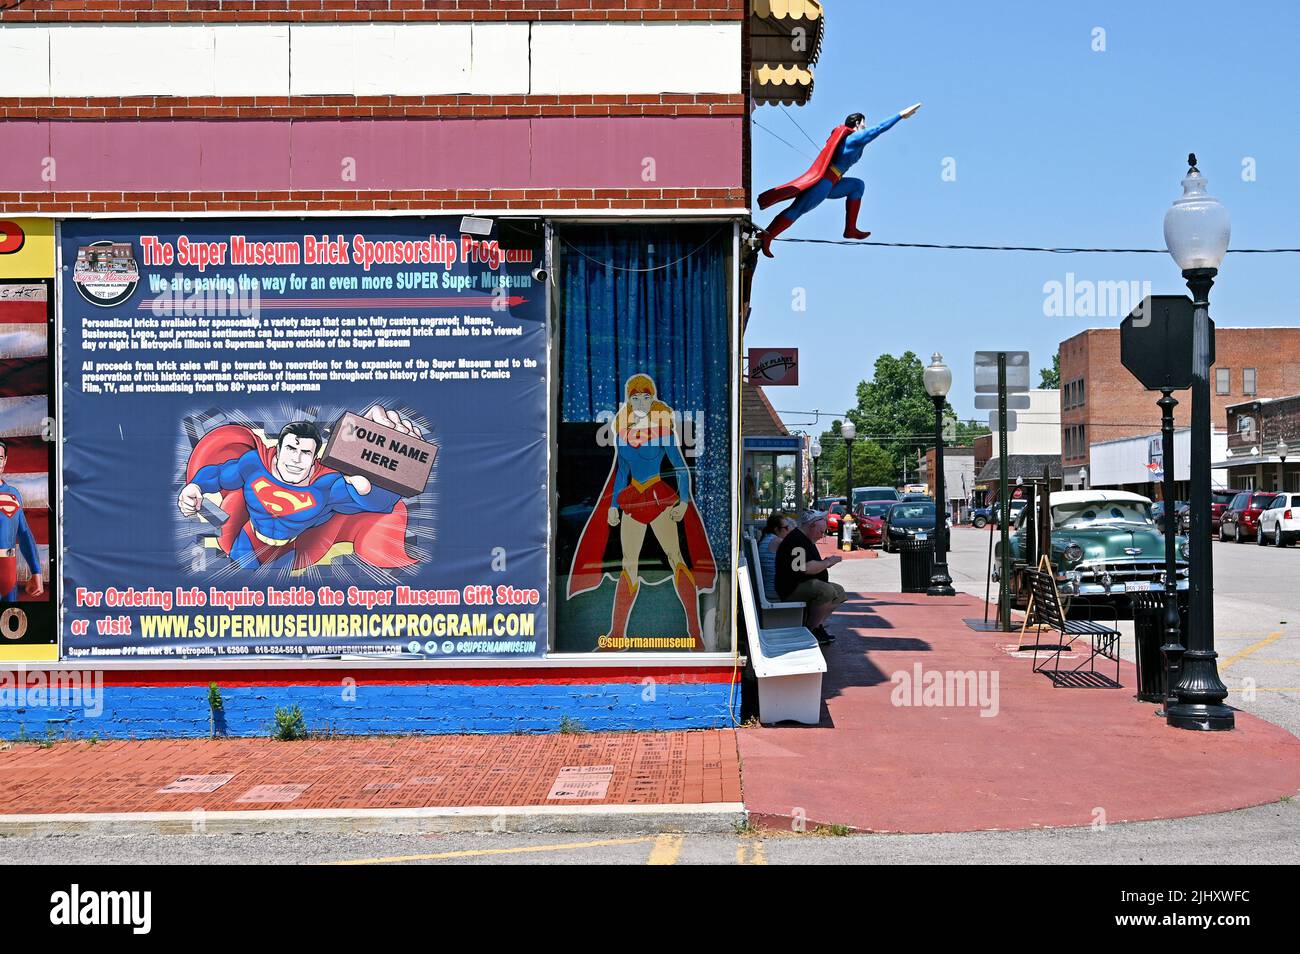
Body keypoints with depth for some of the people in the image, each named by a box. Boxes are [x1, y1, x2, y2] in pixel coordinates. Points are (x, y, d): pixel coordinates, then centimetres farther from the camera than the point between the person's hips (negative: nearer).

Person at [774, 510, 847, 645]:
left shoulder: (805, 540, 19)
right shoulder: (796, 540, -18)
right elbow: (806, 568, -29)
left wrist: (825, 562, 8)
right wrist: (827, 563, -15)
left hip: (805, 586, 12)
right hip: (792, 589, -12)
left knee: (839, 591, 12)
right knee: (827, 591, -32)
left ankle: (817, 625, 5)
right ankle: (809, 631, -19)